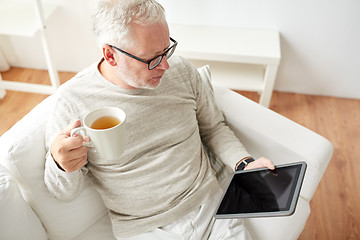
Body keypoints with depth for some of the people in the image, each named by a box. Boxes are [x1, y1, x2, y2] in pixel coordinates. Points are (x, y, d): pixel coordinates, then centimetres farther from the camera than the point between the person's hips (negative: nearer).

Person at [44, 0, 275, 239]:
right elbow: (65, 192, -5)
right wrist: (61, 166, -28)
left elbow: (213, 127, 8)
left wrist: (244, 164, -8)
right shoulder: (73, 101, -15)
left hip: (209, 205, 2)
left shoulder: (181, 70, -5)